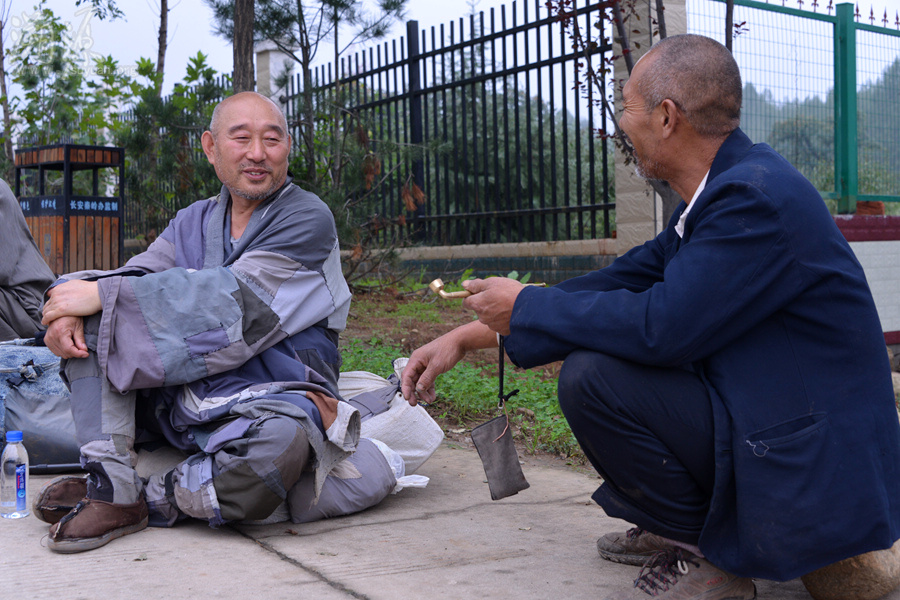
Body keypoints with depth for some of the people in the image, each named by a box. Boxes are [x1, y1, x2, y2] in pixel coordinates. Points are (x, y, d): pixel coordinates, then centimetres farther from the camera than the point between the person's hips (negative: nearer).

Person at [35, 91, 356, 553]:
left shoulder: (307, 219, -7)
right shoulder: (193, 222, 15)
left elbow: (236, 303, -18)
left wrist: (104, 295, -19)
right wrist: (70, 308, -19)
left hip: (260, 405, -5)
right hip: (179, 399, 6)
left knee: (282, 436, -39)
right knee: (89, 320, -5)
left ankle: (154, 499, -13)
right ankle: (112, 489, -16)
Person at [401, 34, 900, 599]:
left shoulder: (758, 198, -22)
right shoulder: (725, 187, 8)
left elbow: (661, 326, -28)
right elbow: (621, 281, 8)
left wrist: (524, 308, -12)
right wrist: (468, 336, 7)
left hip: (812, 478, -10)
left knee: (591, 376, -20)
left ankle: (703, 555, -4)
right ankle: (671, 525, 18)